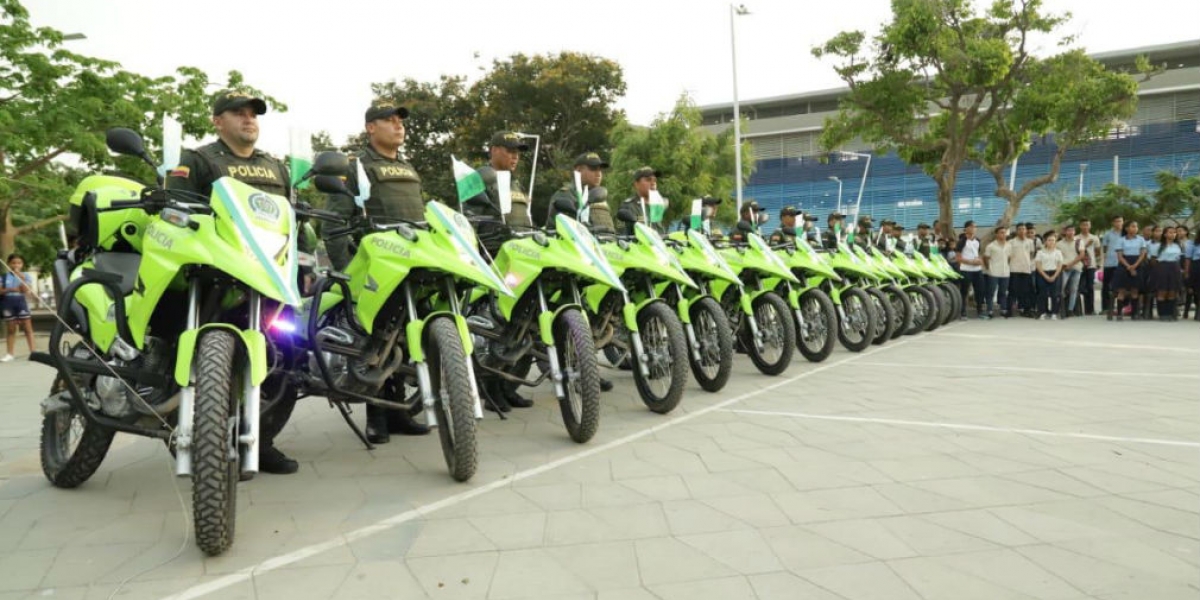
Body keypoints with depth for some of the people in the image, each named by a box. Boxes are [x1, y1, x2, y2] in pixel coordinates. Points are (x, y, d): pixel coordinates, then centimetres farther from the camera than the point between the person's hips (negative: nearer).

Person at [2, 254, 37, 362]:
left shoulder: (26, 276, 1)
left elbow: (28, 291, -8)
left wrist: (21, 279, -17)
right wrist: (10, 289, -15)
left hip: (21, 302, -2)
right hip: (8, 303, 2)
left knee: (28, 328, -1)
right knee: (11, 330, 7)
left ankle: (32, 352, 0)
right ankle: (9, 354, 11)